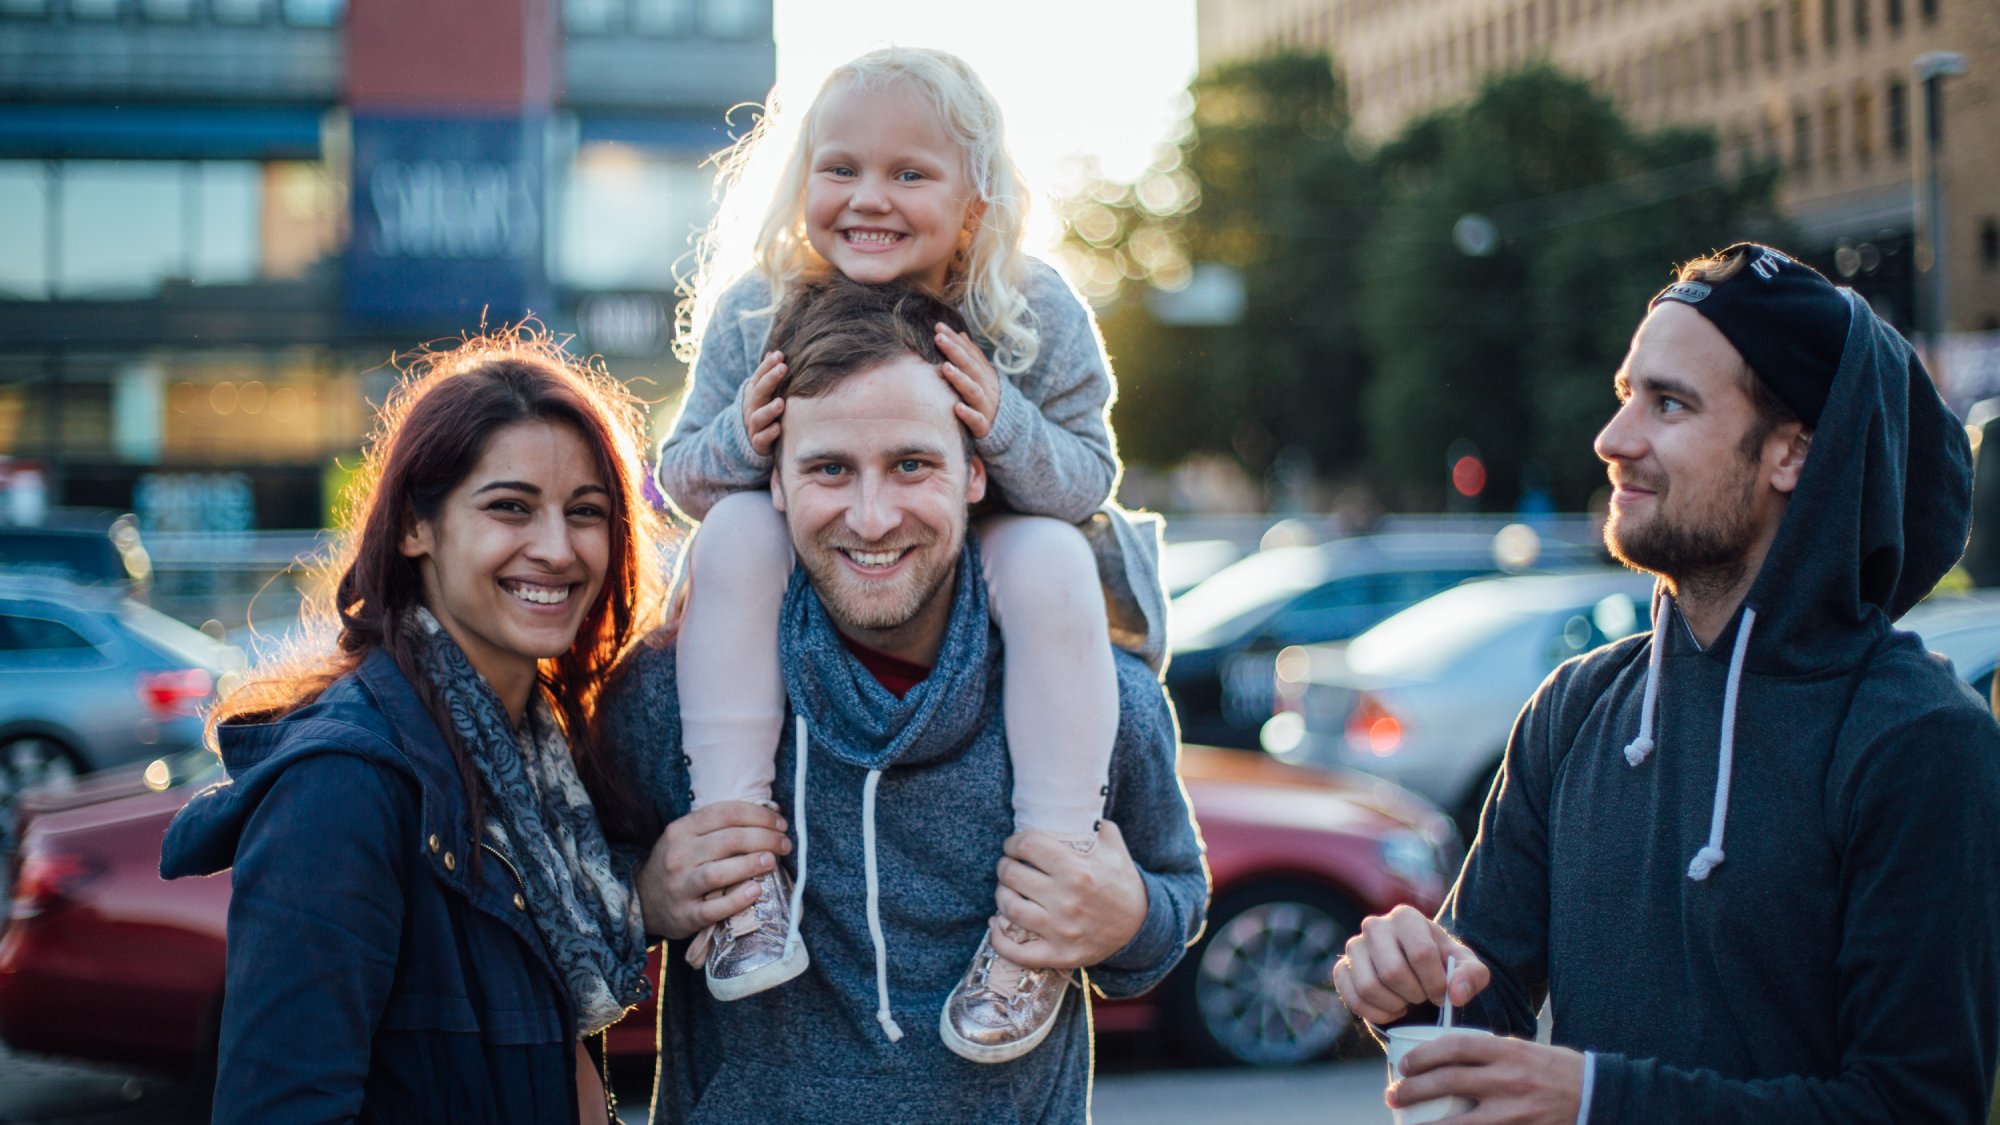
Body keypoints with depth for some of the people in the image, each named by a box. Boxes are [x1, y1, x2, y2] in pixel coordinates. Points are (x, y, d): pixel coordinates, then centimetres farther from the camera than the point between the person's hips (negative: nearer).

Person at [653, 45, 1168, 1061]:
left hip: (981, 571, -1)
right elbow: (684, 479, -6)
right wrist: (737, 443, -30)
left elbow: (1090, 483, -13)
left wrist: (1007, 428, -34)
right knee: (736, 531, -28)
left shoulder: (1036, 318, -16)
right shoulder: (754, 315, -13)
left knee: (1052, 559, -32)